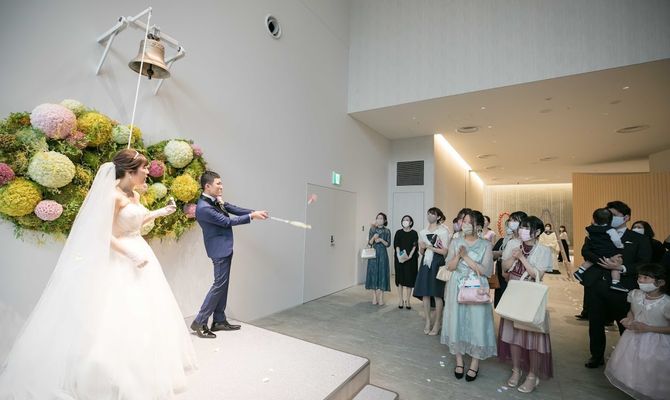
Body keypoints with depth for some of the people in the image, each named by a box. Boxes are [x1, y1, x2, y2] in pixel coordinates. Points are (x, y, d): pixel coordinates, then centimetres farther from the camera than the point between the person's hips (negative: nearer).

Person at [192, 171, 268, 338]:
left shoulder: (216, 200, 5)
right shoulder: (203, 208, -22)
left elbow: (234, 209, 7)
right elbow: (227, 221, -20)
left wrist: (255, 212, -6)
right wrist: (251, 216, -16)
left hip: (225, 248, 10)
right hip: (220, 249, -10)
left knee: (223, 284, 14)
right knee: (219, 284, -4)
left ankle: (219, 320, 25)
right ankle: (199, 322, 8)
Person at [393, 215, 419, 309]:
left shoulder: (414, 233, 4)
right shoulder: (398, 232, 5)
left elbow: (414, 246, -5)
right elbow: (396, 245, -3)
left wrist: (410, 255, -19)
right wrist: (399, 255, -18)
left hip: (411, 258, 0)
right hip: (400, 258, 0)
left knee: (410, 278, 2)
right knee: (400, 278, 3)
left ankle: (407, 300, 11)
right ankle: (400, 300, 11)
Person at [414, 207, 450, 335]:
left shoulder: (443, 231, -4)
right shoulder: (423, 232, 13)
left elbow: (445, 251, -9)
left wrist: (429, 247, -10)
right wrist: (422, 247, -4)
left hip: (437, 264, -5)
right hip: (426, 263, 5)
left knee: (437, 294, -2)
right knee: (424, 293, 4)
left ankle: (437, 324, 12)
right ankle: (427, 322, 17)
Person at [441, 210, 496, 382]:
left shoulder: (485, 245, -5)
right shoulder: (456, 242, 1)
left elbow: (485, 270, -12)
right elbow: (450, 266, -2)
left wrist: (466, 256, -18)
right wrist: (459, 255, -19)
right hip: (457, 288, 2)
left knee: (476, 323, 4)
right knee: (457, 321, 7)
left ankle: (475, 363, 24)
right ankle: (459, 361, 26)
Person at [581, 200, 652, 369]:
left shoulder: (639, 239, 6)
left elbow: (645, 264, -3)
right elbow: (585, 251, -4)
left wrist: (621, 267, -18)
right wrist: (605, 260, -19)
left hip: (622, 288, -2)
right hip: (596, 286, 2)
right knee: (595, 324, 12)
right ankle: (597, 356, 29)